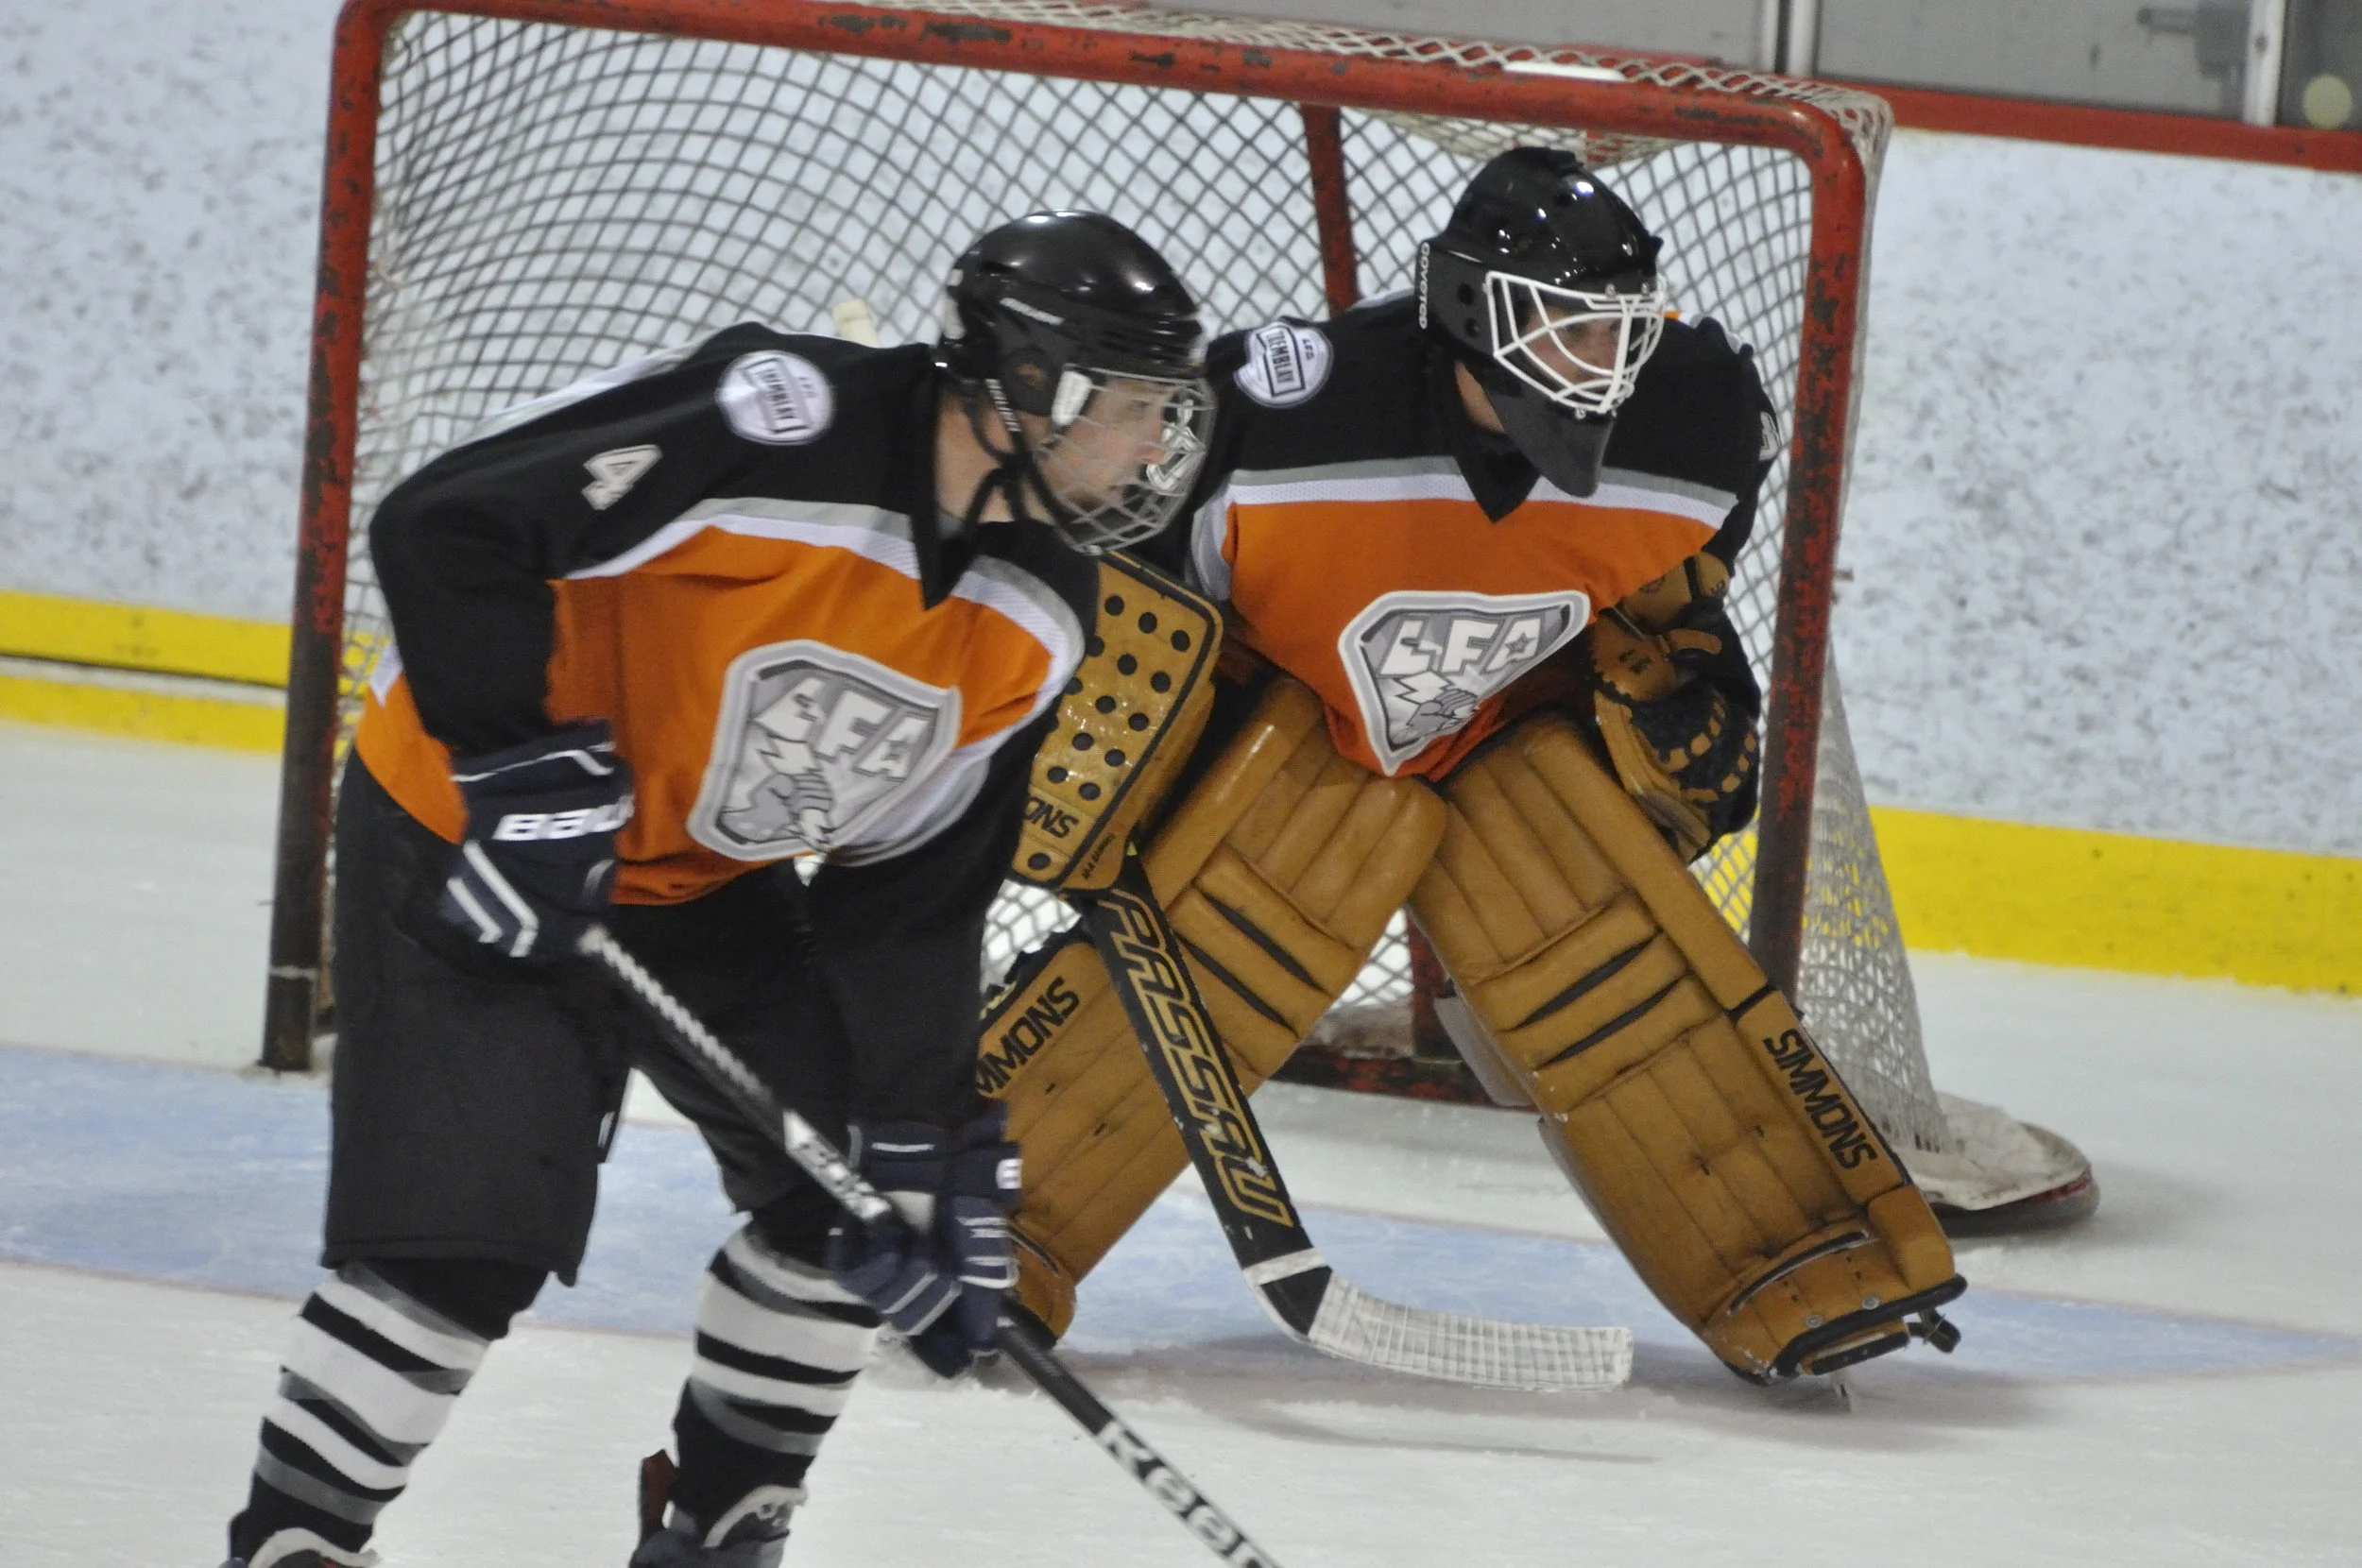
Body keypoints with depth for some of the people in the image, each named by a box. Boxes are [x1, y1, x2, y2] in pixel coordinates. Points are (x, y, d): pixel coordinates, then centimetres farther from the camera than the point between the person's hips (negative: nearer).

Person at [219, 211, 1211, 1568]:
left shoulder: (1036, 625, -6)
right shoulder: (782, 423, -30)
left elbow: (915, 891, 1)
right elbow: (446, 526, -27)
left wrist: (929, 1148, -3)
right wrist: (521, 764, -28)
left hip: (713, 884, 8)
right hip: (463, 838, -7)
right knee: (464, 1240, -14)